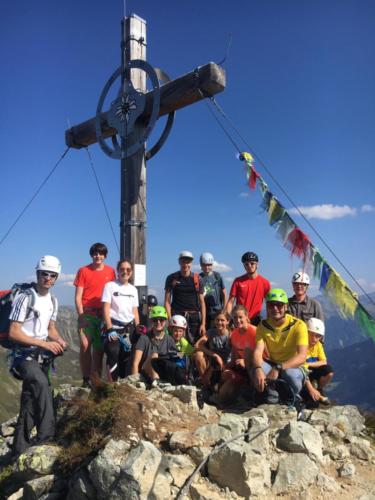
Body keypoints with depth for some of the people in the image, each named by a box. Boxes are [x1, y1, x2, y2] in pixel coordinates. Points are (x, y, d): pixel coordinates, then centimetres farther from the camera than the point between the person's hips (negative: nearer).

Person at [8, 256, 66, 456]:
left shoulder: (53, 301, 7)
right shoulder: (24, 297, -16)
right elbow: (13, 332, -19)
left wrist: (59, 340, -6)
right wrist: (44, 344, -24)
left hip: (42, 356, 7)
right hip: (24, 355, -7)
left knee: (29, 403, 12)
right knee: (42, 383, -33)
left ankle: (19, 451, 24)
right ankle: (46, 437, -27)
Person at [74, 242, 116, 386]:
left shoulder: (110, 272, 6)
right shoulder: (83, 271, 0)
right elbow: (78, 296, -2)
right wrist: (81, 316, -9)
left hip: (103, 315, 2)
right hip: (87, 314, -2)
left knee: (99, 349, 7)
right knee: (85, 345, -11)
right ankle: (86, 380, 0)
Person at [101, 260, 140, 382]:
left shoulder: (133, 289, 14)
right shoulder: (110, 286, -1)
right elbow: (106, 309, -8)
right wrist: (110, 329, -15)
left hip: (129, 328, 5)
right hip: (114, 326, -5)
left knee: (125, 356, 5)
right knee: (113, 354, -17)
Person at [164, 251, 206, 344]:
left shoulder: (197, 279, 7)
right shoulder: (172, 278, 5)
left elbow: (202, 302, 6)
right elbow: (167, 301, 4)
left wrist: (203, 323, 0)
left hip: (194, 316, 1)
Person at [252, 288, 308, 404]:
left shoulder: (298, 325, -18)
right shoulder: (263, 325, -7)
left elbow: (302, 357, -29)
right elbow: (258, 351, -20)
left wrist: (278, 368, -43)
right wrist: (258, 369, -43)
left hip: (295, 367, -2)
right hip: (273, 365, 3)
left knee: (290, 374, -37)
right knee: (255, 367, -29)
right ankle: (272, 393, -5)